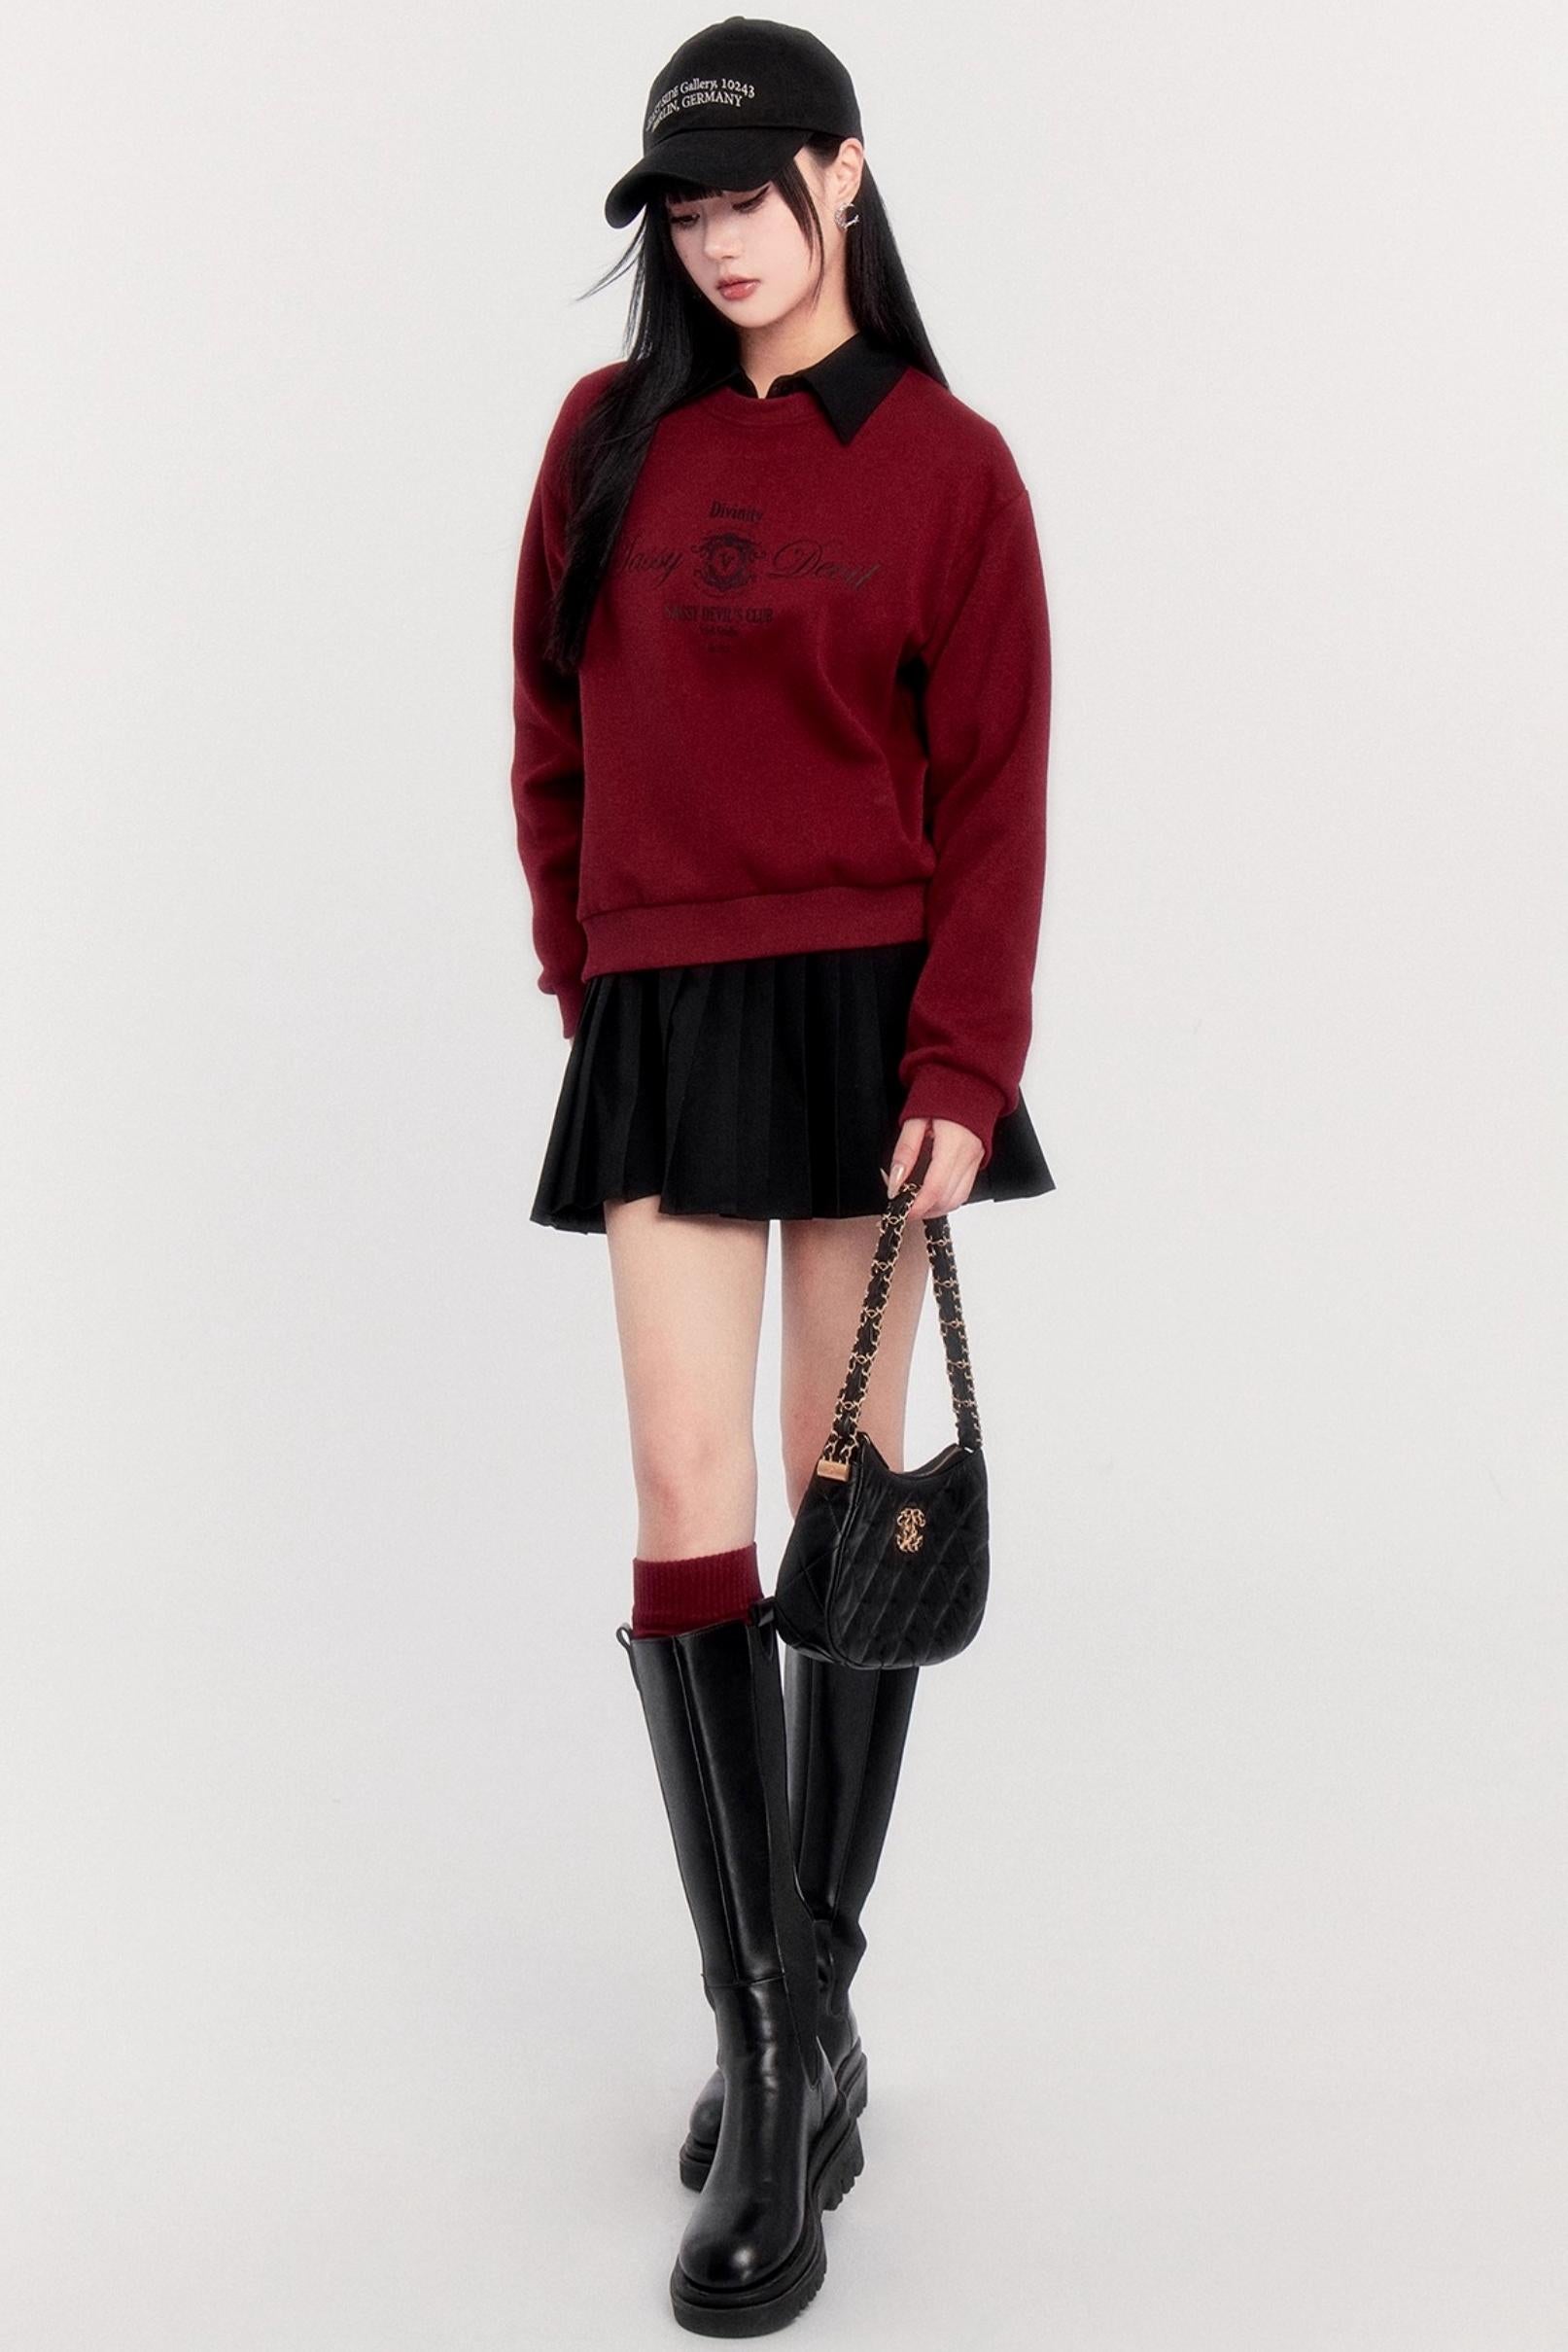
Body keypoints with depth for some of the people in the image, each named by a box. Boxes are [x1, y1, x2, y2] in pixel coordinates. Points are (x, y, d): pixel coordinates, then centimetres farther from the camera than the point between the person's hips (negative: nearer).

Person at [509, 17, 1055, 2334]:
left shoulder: (946, 464, 1)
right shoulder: (609, 434, 9)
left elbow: (994, 794, -4)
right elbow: (556, 733, 13)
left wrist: (962, 1064, -12)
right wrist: (585, 976, 7)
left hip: (867, 1013, -2)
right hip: (662, 1020, 2)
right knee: (687, 1506, -6)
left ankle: (812, 1998, 19)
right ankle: (768, 2073, 2)